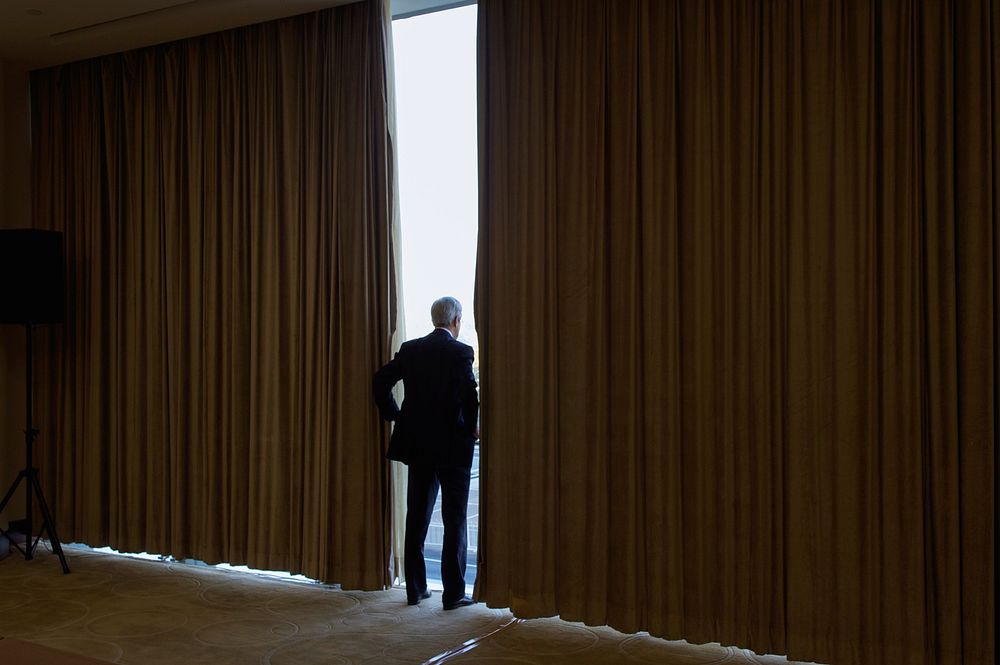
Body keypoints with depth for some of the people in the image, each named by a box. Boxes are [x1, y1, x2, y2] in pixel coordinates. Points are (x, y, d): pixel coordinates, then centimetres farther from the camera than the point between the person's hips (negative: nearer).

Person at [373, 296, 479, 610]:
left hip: (417, 443, 5)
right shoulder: (461, 352, -11)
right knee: (454, 520, 4)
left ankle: (415, 588, 19)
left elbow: (380, 381, 2)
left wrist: (395, 415, 12)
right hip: (452, 445, -5)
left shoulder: (410, 349, 4)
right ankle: (453, 593, 6)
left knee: (417, 517, 13)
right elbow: (469, 394, -23)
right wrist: (472, 427, -7)